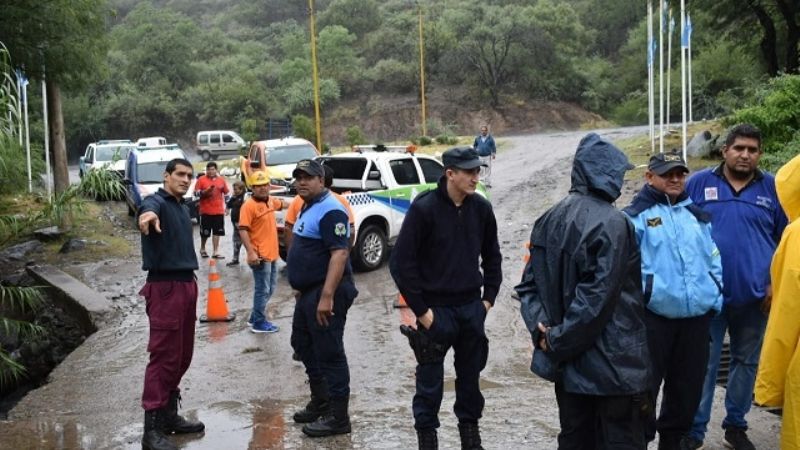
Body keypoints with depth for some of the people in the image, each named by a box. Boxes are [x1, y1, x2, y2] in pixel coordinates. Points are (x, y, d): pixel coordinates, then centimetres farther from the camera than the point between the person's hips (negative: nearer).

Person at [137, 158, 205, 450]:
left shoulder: (183, 208, 16)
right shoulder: (157, 202, -11)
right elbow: (149, 210, -37)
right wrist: (148, 216, -60)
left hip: (186, 284, 9)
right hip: (165, 287, -9)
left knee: (182, 356, 14)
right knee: (164, 357, -8)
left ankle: (169, 415, 26)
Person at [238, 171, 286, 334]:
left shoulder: (271, 200, 9)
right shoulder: (249, 205, -15)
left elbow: (281, 204, 33)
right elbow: (242, 230, -20)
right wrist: (251, 252, -26)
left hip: (272, 254, 9)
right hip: (260, 256, -9)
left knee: (270, 288, 17)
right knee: (263, 289, -3)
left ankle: (255, 317, 28)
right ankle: (259, 323, 7)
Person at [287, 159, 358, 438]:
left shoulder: (330, 211, -18)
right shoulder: (308, 208, 14)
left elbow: (339, 254, -26)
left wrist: (327, 297, -30)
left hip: (325, 293, -11)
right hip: (308, 292, 11)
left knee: (329, 353, -4)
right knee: (303, 345, 20)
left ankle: (338, 417, 5)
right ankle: (320, 402, 33)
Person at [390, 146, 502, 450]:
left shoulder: (481, 208, 0)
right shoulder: (424, 208, -14)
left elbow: (492, 256, 14)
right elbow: (401, 263, -12)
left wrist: (488, 297, 7)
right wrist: (421, 310, -12)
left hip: (471, 308, 4)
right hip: (436, 310, -4)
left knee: (470, 376, 15)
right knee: (430, 380, 6)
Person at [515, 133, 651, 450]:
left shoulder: (548, 221, 7)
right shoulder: (611, 222, -15)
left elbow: (529, 285, 5)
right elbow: (598, 295, -21)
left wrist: (542, 331, -5)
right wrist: (558, 340, -14)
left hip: (566, 363, 7)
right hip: (612, 363, -7)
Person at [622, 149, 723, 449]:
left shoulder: (698, 215, 14)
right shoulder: (636, 216, -4)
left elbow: (714, 261, 16)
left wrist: (716, 299, 8)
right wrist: (642, 295, -16)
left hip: (697, 315, 5)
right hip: (654, 315, -5)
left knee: (689, 383, 14)